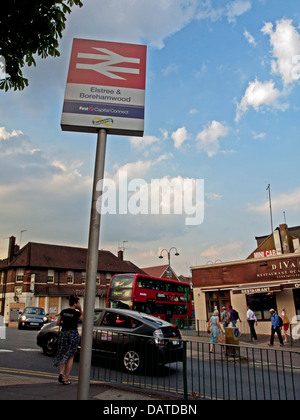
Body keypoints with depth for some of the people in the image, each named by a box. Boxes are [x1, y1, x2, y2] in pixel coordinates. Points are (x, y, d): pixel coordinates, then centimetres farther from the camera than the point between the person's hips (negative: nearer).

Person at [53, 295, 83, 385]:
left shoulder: (63, 311, 4)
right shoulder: (76, 313, -10)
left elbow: (57, 323, 9)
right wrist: (80, 310, 1)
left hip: (63, 333, 4)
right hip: (73, 334, -4)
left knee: (62, 355, 18)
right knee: (70, 357, 7)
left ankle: (61, 373, -1)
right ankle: (65, 379, 10)